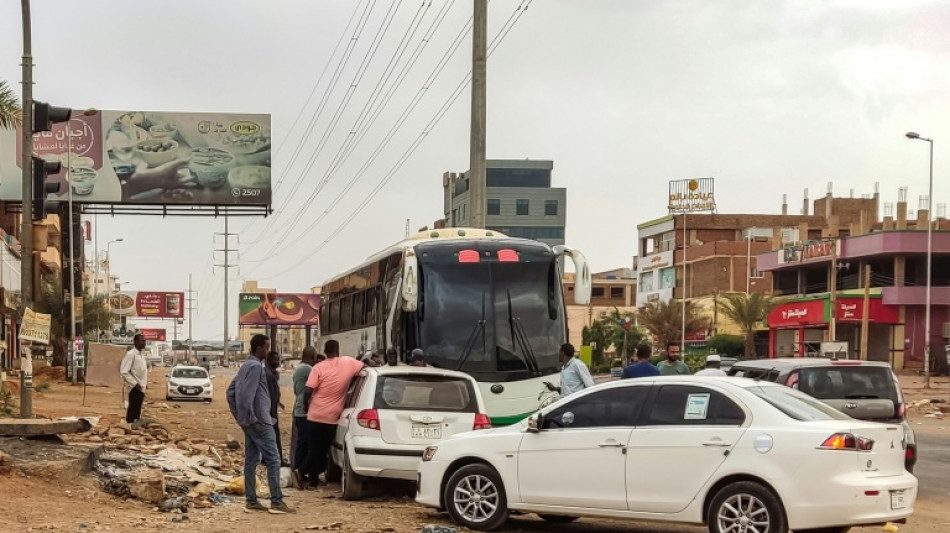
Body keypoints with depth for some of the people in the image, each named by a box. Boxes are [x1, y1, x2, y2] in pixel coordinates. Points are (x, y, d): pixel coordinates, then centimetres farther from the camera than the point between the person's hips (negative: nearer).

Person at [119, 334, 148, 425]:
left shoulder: (142, 354, 12)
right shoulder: (131, 354, -15)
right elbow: (123, 371, -20)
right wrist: (135, 383, -20)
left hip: (141, 388, 9)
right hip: (135, 388, -9)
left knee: (137, 411, 14)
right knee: (133, 411, -6)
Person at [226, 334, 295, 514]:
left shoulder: (246, 366, 15)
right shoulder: (256, 366, -15)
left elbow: (231, 391, 19)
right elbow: (247, 394, -24)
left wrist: (238, 415, 18)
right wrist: (250, 417, -20)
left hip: (249, 422, 10)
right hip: (259, 422, -10)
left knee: (251, 461, 10)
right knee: (273, 460, -7)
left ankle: (251, 501, 11)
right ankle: (277, 502, -9)